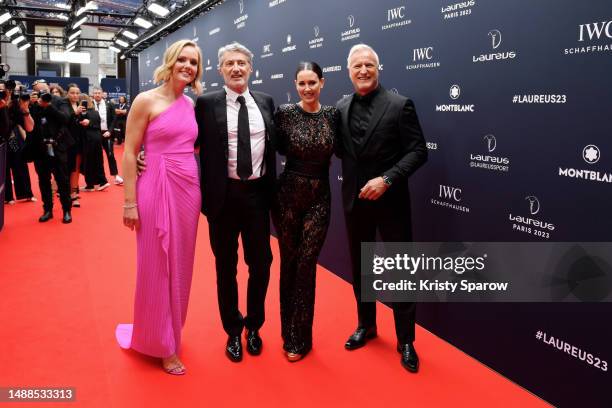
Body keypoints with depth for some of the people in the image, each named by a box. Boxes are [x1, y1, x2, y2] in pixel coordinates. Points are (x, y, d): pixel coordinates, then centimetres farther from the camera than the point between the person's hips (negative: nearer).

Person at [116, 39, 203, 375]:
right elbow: (129, 154, -8)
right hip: (157, 189, -6)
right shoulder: (146, 100, -6)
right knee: (157, 267, 5)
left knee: (180, 265, 15)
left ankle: (171, 332, 35)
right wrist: (130, 202, -12)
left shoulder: (192, 105, 10)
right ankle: (161, 343, 22)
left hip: (189, 190, 6)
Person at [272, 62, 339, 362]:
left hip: (319, 197, 1)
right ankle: (290, 334, 29)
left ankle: (299, 337, 18)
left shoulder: (333, 114, 1)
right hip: (288, 194, -1)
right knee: (289, 263, 10)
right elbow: (279, 147, 4)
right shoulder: (285, 113, -5)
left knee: (306, 265, 2)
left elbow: (338, 150, 9)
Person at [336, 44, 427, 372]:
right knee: (359, 267, 16)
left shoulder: (399, 105, -7)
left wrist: (386, 179, -21)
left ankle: (406, 341, 20)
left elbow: (418, 151, -11)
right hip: (354, 200, 4)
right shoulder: (341, 108, 6)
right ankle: (365, 325, 36)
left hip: (390, 200, -4)